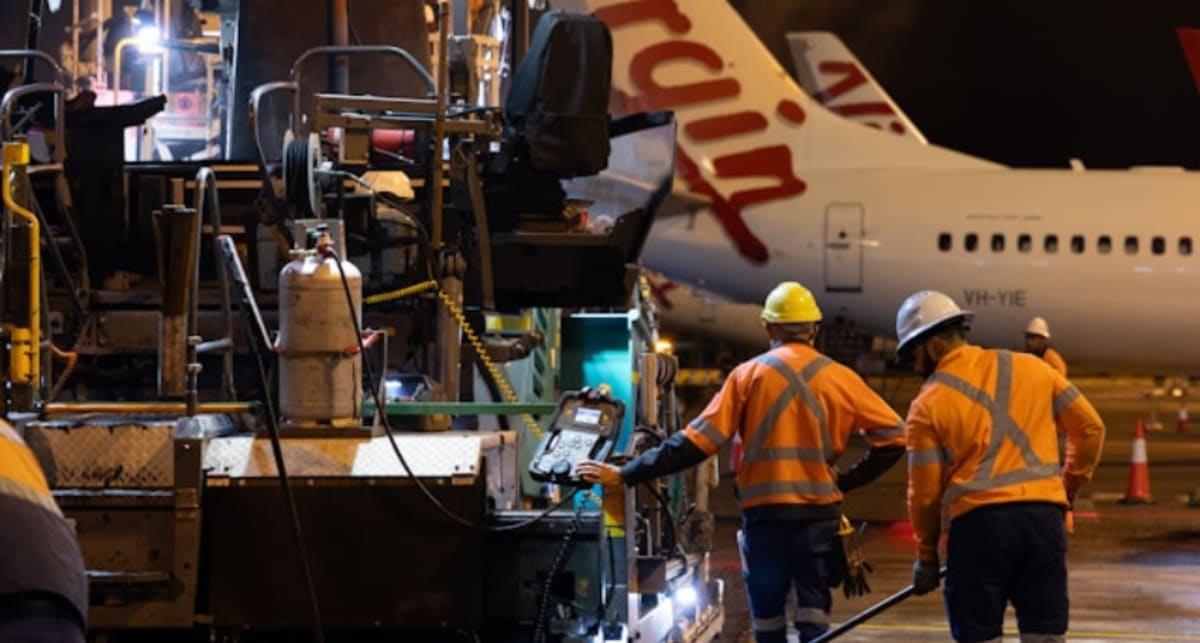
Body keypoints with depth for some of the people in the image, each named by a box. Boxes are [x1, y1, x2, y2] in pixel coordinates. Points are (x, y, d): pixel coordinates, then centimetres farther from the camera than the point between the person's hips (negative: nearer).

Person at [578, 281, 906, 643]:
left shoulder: (749, 375, -1)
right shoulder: (840, 379, 2)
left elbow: (699, 440, -6)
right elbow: (893, 436, 1)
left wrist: (626, 475, -3)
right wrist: (848, 480, 8)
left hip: (765, 514, 0)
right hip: (821, 514, 0)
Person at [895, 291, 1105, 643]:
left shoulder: (928, 405, 1)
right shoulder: (1031, 368, 10)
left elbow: (925, 493, 2)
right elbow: (1090, 427, 12)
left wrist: (926, 557, 15)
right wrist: (1068, 488, 22)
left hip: (978, 524, -3)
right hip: (1045, 517, 3)